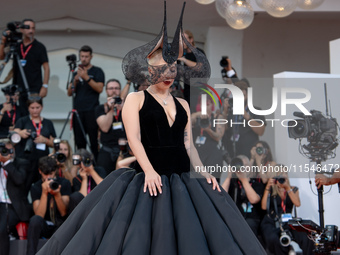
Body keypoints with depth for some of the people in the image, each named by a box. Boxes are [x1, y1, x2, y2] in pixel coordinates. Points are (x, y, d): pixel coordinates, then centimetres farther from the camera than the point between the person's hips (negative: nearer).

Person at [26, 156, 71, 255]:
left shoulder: (64, 183, -2)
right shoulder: (36, 187, -3)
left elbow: (63, 213, -9)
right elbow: (39, 215, -16)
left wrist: (57, 194, -26)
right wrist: (44, 193, -27)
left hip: (60, 226, 0)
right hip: (44, 226, 0)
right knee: (35, 219, -33)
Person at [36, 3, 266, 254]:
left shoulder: (182, 105, 17)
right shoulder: (135, 99, 4)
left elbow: (188, 143, 14)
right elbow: (134, 138, -7)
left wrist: (202, 171, -3)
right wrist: (149, 170, -21)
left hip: (182, 179, 4)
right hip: (151, 177, -4)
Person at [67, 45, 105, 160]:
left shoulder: (97, 71, 5)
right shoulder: (76, 72, 19)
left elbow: (99, 88, -9)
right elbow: (69, 93, 13)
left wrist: (87, 78, -17)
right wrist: (75, 80, -4)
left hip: (91, 111, -5)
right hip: (78, 111, 5)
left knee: (94, 141, -8)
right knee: (79, 142, 3)